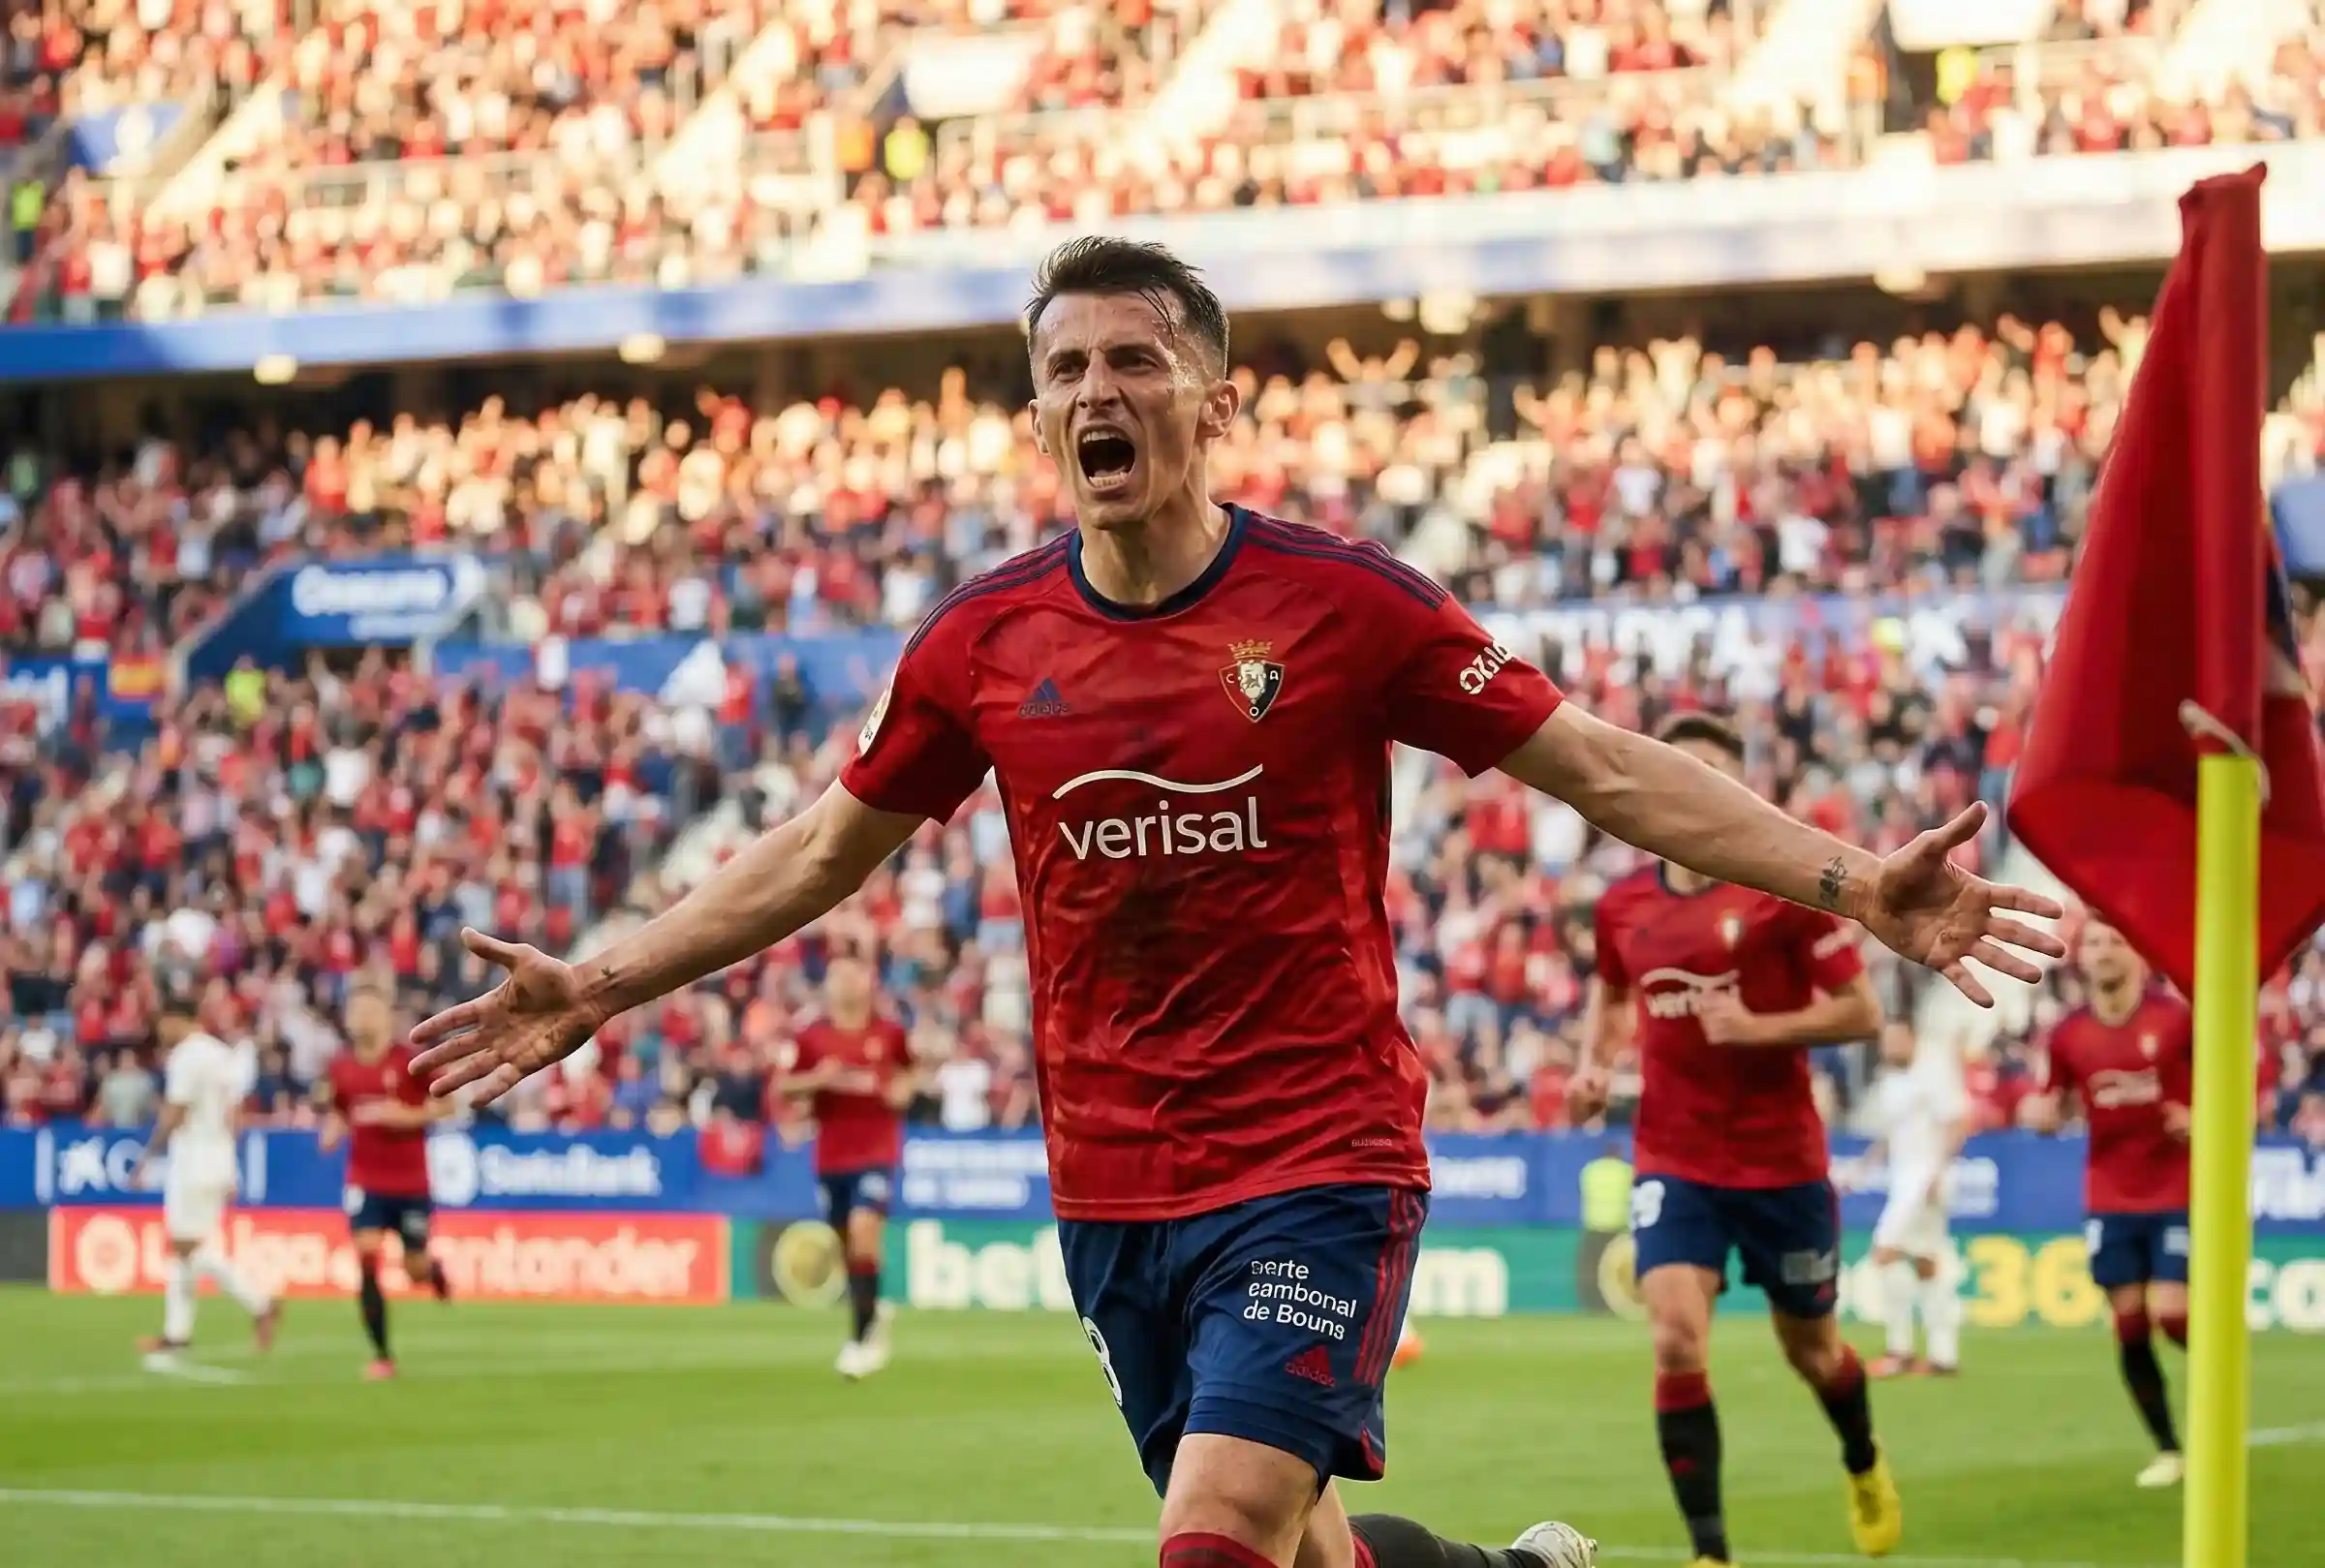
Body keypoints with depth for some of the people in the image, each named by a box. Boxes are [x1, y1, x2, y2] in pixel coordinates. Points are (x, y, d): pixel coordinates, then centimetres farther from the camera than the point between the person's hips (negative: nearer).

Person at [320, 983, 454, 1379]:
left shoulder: (411, 1060, -8)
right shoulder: (340, 1067, 2)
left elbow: (446, 1104, -4)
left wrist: (410, 1116, -19)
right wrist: (332, 1131, -5)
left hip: (411, 1182, -1)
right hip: (365, 1180, 1)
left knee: (415, 1270, 6)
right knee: (367, 1261, -14)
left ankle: (434, 1270, 47)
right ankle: (382, 1356, -7)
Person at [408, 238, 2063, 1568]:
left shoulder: (1345, 601, -7)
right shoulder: (985, 641, 2)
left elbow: (1609, 771, -3)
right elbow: (826, 850, 16)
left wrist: (1856, 883, -12)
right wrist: (601, 988, 14)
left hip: (1318, 1171, -4)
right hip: (1112, 1193, 4)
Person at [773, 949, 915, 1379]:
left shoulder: (890, 1033, 1)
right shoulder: (811, 1036, 1)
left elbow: (912, 1071, 19)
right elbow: (782, 1088, 3)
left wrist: (906, 1087, -3)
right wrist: (815, 1079, -15)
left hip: (878, 1150, -3)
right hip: (831, 1153, 3)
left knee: (864, 1231, -19)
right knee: (845, 1242, 10)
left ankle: (861, 1336, -13)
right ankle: (871, 1312, 36)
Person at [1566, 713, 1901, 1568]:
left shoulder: (1785, 890, -11)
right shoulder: (1623, 905, 2)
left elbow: (1861, 1013, -10)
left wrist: (1758, 1028, -23)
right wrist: (1595, 1064, 4)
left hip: (1782, 1161, -2)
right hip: (1674, 1162, 2)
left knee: (1810, 1346, 14)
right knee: (1676, 1342, -18)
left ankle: (1865, 1467, 48)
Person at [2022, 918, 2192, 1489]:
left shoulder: (2177, 1017, -7)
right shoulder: (2068, 1034, 2)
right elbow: (2042, 1105, 11)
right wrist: (2038, 1113, -13)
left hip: (2176, 1195, -3)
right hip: (2110, 1201, 3)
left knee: (2172, 1315, -13)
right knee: (2130, 1326, 0)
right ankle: (2167, 1451, 12)